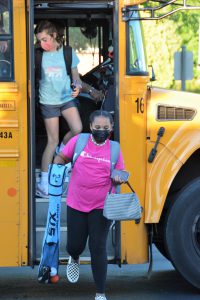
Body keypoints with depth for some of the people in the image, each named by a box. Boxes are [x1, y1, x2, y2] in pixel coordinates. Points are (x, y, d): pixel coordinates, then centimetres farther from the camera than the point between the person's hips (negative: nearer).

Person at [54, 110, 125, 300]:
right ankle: (74, 259, 51)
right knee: (75, 244, 10)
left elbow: (118, 175, 6)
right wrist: (57, 166, -13)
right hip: (76, 204, 1)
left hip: (101, 207, -1)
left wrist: (118, 179, -16)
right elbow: (61, 157, 7)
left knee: (98, 247, -3)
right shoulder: (79, 141, -3)